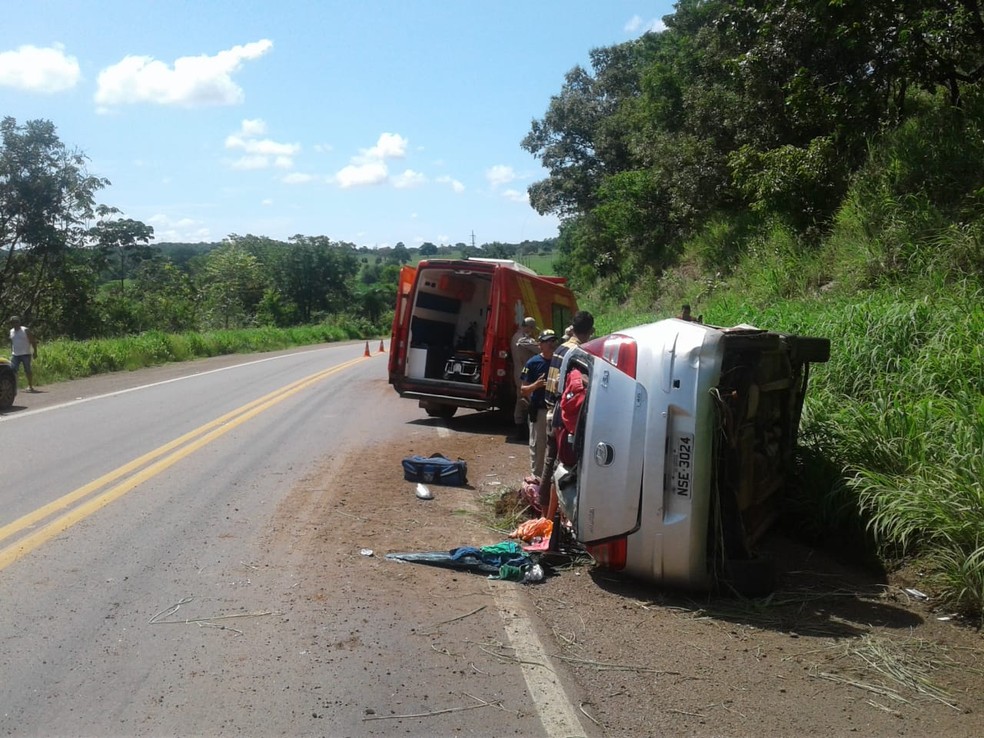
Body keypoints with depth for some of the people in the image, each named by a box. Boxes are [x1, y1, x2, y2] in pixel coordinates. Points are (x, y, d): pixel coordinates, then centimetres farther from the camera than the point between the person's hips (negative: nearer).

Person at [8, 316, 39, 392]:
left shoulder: (25, 330, -5)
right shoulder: (11, 331, 12)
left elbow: (33, 341, -5)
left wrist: (35, 352, -10)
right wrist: (11, 352, 19)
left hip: (25, 354, -5)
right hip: (15, 355, 5)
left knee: (27, 370, -2)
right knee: (12, 370, -5)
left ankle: (30, 386, 7)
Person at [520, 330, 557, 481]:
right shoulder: (533, 363, -6)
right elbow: (523, 390, -4)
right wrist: (536, 385, -23)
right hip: (539, 410, -3)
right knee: (537, 446, 5)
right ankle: (536, 476, 15)